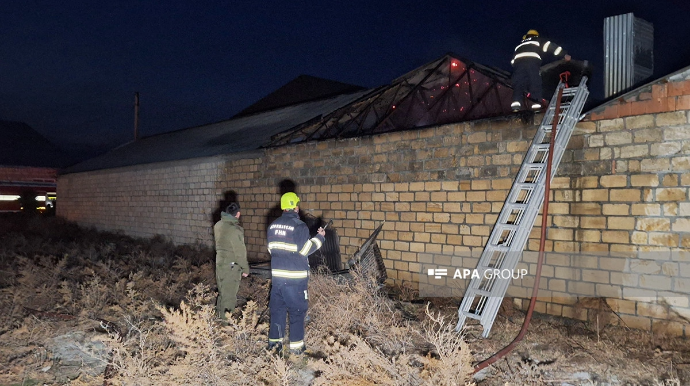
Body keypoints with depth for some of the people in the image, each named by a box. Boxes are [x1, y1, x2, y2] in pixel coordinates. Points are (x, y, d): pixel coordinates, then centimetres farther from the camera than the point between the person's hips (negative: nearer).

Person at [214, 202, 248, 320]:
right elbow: (240, 251, -18)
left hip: (219, 261, 8)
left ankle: (219, 314, 31)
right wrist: (245, 269, -9)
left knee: (222, 291, 20)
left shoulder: (218, 225, 2)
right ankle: (225, 318, 10)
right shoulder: (235, 230, -23)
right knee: (229, 294, 2)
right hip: (231, 266, -8)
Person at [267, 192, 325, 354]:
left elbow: (271, 249, 12)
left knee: (277, 308, 15)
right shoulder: (299, 226, -14)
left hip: (277, 275, 6)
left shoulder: (273, 226, 7)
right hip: (295, 277, -6)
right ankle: (296, 346, 10)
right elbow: (305, 250, -13)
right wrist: (319, 237, -1)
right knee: (297, 311, 5)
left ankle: (274, 341, 22)